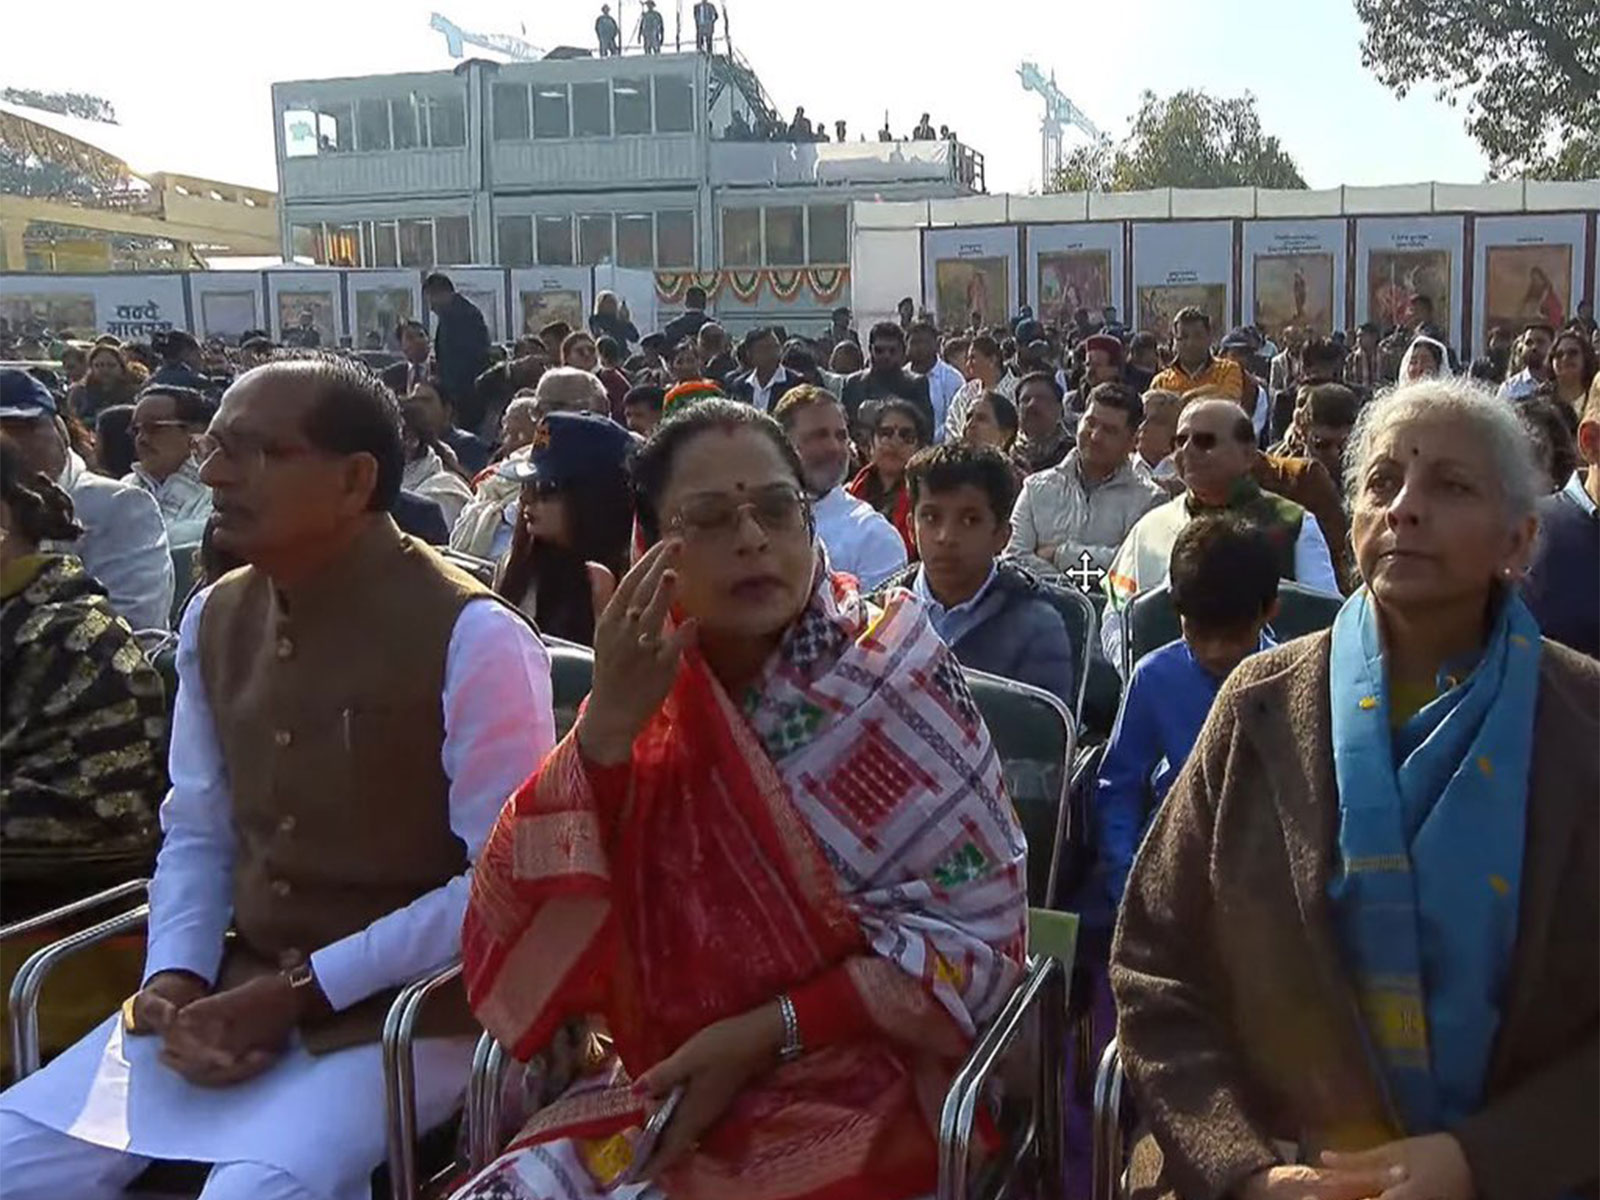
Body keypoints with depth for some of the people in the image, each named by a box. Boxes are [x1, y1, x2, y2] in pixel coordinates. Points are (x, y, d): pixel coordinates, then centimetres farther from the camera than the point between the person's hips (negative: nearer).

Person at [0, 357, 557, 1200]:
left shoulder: (471, 637, -17)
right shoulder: (213, 619, 6)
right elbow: (197, 831, 12)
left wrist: (305, 989, -16)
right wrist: (174, 976, -6)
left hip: (409, 1006, -6)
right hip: (239, 986, 6)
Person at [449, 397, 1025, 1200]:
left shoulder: (887, 677, -10)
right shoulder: (654, 691, 0)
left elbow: (976, 935, -13)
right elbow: (529, 922, -8)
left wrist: (764, 1035, -18)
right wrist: (607, 722, -20)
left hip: (854, 1095, -3)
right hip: (667, 1088, 4)